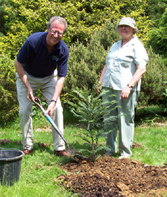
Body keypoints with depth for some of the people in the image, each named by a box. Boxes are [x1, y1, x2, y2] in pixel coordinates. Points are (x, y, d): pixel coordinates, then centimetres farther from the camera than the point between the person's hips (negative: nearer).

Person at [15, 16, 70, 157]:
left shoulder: (63, 50, -24)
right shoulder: (33, 41, -31)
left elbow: (61, 77, -20)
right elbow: (18, 63, -19)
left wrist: (53, 101, -29)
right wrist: (28, 87, -21)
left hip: (49, 78, 2)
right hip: (27, 77, -1)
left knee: (56, 109, -10)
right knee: (25, 110, -7)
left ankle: (59, 148, -3)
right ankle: (27, 146, 9)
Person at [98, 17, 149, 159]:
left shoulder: (137, 46, -2)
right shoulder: (115, 46, 21)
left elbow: (141, 69, -11)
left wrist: (129, 86, -19)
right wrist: (101, 82, 16)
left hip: (125, 89, -7)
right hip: (109, 88, 7)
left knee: (125, 120, -2)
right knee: (109, 119, 9)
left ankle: (125, 152, 7)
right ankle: (110, 149, 19)